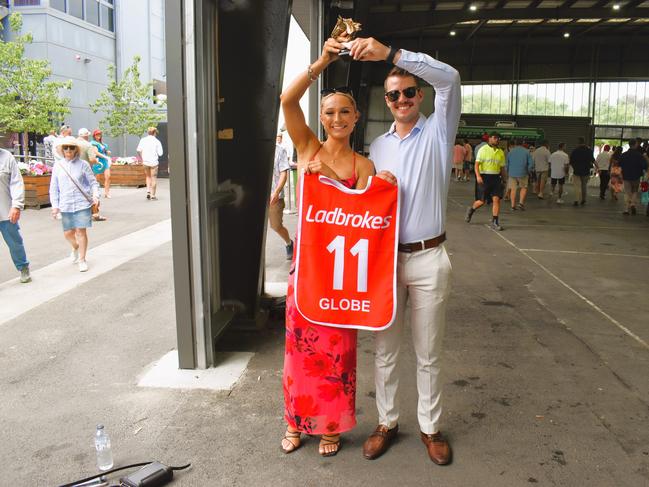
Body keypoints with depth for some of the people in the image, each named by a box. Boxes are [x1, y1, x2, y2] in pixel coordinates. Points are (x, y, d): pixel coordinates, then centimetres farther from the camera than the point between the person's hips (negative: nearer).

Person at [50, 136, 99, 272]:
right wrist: (55, 205, 2)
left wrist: (95, 195, -15)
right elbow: (54, 188, 9)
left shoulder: (83, 165, -1)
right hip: (66, 205, 3)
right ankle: (75, 247, 42)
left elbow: (93, 182, 3)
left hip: (82, 203, -3)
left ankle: (82, 259, 14)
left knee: (81, 231, -1)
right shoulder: (58, 166, 6)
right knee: (68, 233, 8)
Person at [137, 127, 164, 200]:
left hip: (145, 162, 3)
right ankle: (153, 195, 6)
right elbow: (160, 153, -7)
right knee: (154, 178, 6)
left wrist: (142, 159, 6)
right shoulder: (157, 141, -4)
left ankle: (148, 191, 7)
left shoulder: (143, 140, 2)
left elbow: (138, 150, -6)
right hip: (154, 162, -3)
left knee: (148, 177, 21)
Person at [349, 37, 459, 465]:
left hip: (428, 258, -3)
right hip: (384, 257, 3)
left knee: (429, 354, 9)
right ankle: (387, 422, 28)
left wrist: (390, 53, -23)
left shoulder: (437, 132, 1)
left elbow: (449, 78, -16)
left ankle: (431, 427, 27)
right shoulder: (378, 146, 12)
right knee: (385, 350, 11)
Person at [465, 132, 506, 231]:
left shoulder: (501, 152, 11)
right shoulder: (483, 149, -3)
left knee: (496, 199, -6)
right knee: (482, 201, -2)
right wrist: (478, 176, -22)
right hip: (484, 177, -4)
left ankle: (494, 222, 1)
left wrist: (504, 178, 16)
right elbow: (477, 164, -9)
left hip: (496, 178, 4)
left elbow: (502, 168, 17)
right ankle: (471, 210, 30)